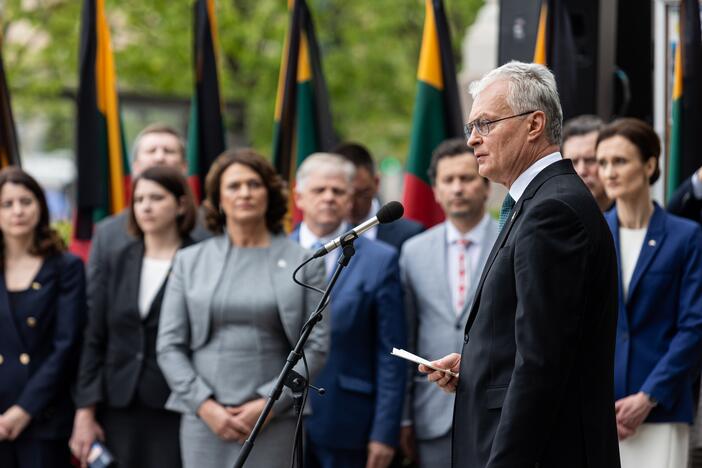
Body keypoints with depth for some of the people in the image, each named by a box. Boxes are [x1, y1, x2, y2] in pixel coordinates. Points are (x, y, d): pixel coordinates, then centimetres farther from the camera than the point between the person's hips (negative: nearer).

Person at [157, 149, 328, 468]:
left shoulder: (302, 262, 5)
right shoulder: (190, 261, 9)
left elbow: (316, 346, 1)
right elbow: (169, 346, 7)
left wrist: (268, 403, -7)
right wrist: (205, 405, -5)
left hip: (274, 421, -1)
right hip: (204, 418, 1)